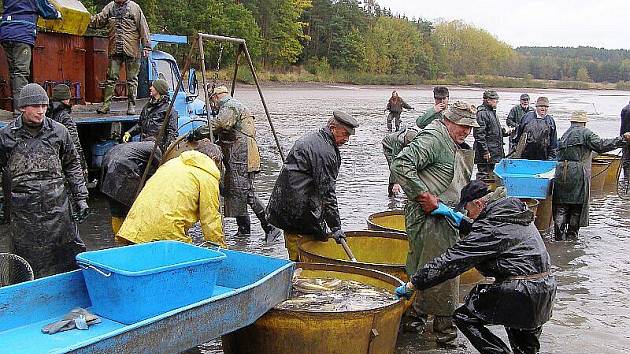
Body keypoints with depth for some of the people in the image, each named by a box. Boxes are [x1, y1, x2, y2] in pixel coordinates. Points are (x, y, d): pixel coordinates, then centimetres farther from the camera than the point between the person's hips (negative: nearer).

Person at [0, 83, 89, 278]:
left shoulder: (58, 131, 4)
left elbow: (72, 165, 12)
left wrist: (80, 198, 8)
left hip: (57, 206, 1)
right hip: (22, 210, -1)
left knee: (70, 254, 2)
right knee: (29, 263, 6)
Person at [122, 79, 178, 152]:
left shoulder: (168, 108, 2)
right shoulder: (148, 106, 25)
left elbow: (172, 132, -5)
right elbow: (140, 124, 34)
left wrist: (168, 146, -19)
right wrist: (129, 133, 18)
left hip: (158, 145, -6)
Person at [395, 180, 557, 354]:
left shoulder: (491, 226, -13)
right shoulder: (517, 210, 12)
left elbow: (452, 260, -15)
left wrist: (412, 284, -10)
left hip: (525, 297, -9)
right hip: (547, 290, 9)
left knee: (463, 316, 0)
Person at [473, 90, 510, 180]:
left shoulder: (491, 112, 18)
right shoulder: (482, 113, -15)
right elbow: (479, 135, -22)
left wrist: (504, 132, 12)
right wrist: (485, 151, -23)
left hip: (494, 153, 10)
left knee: (491, 175, 16)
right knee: (483, 175, -7)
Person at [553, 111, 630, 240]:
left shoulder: (565, 135, 21)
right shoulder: (585, 132, 1)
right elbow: (601, 146, -11)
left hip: (560, 172, 5)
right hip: (577, 174, -5)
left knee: (561, 207, 5)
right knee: (577, 207, 6)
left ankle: (559, 235, -1)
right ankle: (572, 235, 10)